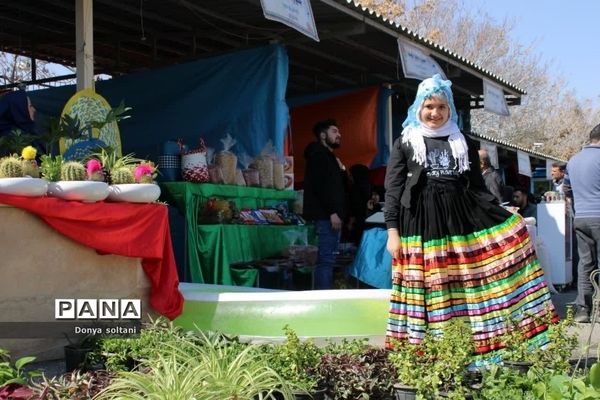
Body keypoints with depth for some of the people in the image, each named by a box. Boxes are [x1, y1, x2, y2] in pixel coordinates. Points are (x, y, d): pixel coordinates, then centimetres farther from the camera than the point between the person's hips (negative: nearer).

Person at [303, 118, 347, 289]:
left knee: (328, 260, 8)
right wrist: (332, 212, -23)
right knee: (326, 260, -12)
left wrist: (341, 170, 9)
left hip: (330, 215, 10)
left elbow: (338, 186, 26)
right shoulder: (318, 155, -5)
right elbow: (320, 184, -18)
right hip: (325, 216, -10)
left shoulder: (328, 157, 24)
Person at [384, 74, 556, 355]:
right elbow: (392, 189, 2)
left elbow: (477, 185, 16)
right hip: (421, 223, -4)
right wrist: (392, 231, -7)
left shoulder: (464, 143, 16)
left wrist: (499, 216, 4)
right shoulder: (405, 143, 7)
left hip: (463, 217, 4)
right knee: (430, 291, -6)